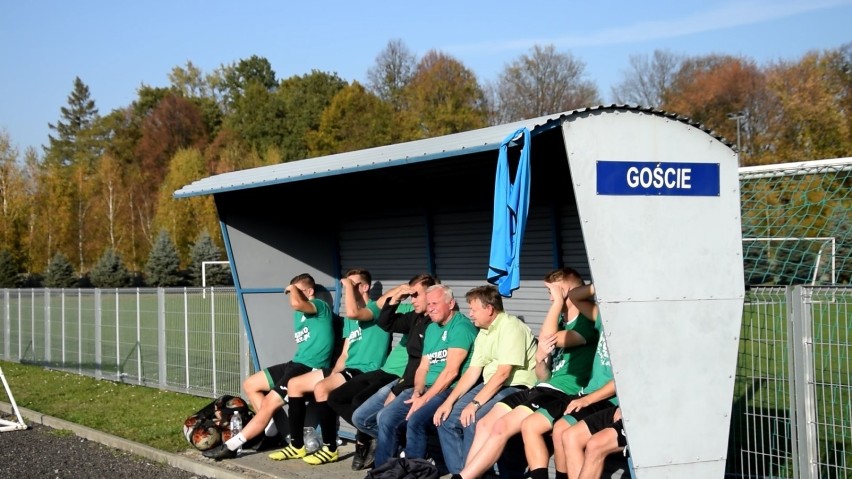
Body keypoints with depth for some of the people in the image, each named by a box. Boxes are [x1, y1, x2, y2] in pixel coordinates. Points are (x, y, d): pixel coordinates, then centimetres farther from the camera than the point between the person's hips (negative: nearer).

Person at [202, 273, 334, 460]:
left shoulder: (320, 306, -10)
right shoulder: (299, 315, 19)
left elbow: (296, 303, -30)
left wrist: (292, 288, -12)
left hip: (310, 369, -11)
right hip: (296, 363, 11)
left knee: (268, 404, -17)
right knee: (250, 385, 13)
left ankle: (230, 446, -14)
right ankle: (276, 429, 4)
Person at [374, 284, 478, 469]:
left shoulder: (461, 326, -9)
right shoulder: (431, 329, 19)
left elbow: (451, 371, -16)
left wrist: (425, 399, -16)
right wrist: (417, 392, -3)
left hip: (451, 390, -8)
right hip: (427, 388, 8)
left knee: (415, 421, -30)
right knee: (385, 418, -9)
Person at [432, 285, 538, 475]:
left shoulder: (511, 327, -16)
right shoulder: (483, 333, 13)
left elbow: (503, 373, -23)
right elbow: (473, 372, 11)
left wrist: (475, 403, -25)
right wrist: (449, 402, 2)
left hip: (515, 388, -9)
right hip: (490, 386, 9)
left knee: (472, 421, -28)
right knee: (446, 420, -3)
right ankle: (458, 473, 4)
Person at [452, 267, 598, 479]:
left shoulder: (587, 322, -6)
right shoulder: (561, 323, 20)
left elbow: (546, 338, -21)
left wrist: (559, 301, -11)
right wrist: (540, 358, -6)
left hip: (563, 395, -9)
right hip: (541, 390, 9)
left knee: (501, 427, -23)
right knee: (485, 424, -6)